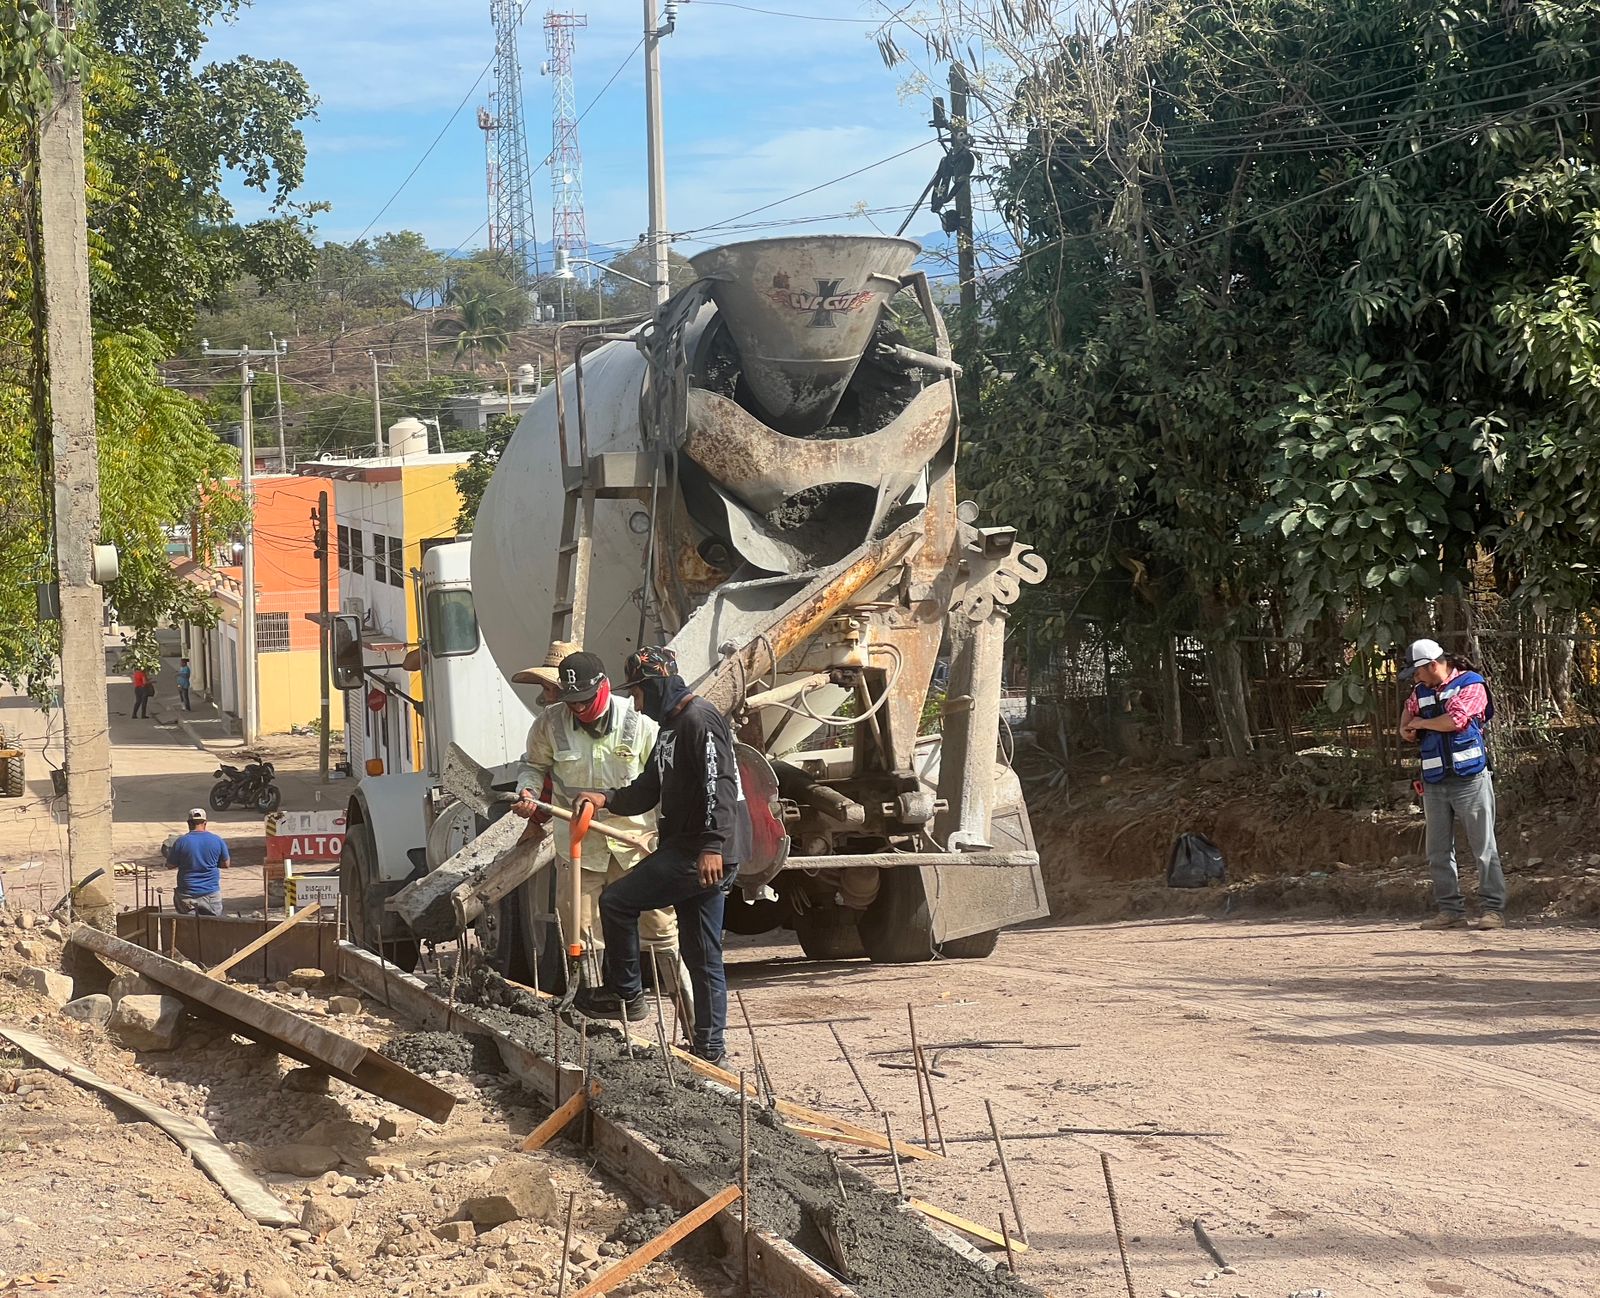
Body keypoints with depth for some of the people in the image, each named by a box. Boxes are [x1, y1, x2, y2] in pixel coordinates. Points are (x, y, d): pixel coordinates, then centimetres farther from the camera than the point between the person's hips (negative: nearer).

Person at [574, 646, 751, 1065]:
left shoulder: (698, 720, -12)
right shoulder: (672, 727, 22)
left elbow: (717, 786, -23)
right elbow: (649, 789, 28)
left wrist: (712, 846, -29)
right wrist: (607, 799, 13)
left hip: (706, 855, -10)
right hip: (692, 853, 10)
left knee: (616, 901, -4)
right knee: (703, 955, 10)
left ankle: (625, 994, 7)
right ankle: (710, 1048, 13)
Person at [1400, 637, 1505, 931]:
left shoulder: (1471, 684, -4)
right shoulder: (1420, 692, 16)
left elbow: (1455, 720, -17)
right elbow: (1408, 713, 34)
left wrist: (1420, 723, -1)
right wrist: (1407, 730, 9)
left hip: (1470, 779, -7)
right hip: (1434, 783, 7)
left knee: (1483, 847, -5)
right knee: (1438, 852, 5)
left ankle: (1493, 910, -5)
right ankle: (1451, 911, 8)